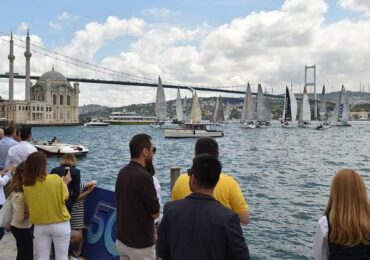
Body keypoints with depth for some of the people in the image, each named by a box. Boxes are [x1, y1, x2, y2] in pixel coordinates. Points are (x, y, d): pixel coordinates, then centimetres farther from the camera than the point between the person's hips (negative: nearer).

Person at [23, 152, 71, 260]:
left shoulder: (26, 185, -8)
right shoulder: (56, 178, -17)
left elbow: (28, 204, 4)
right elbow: (65, 198, -6)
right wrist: (65, 183, 9)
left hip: (39, 226, 2)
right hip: (60, 224, -2)